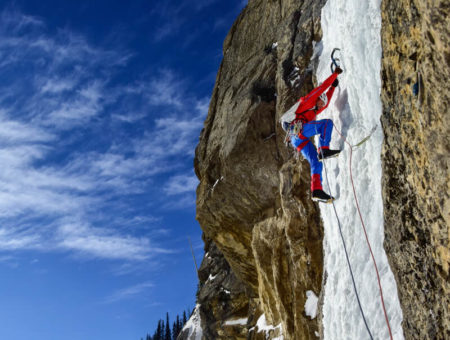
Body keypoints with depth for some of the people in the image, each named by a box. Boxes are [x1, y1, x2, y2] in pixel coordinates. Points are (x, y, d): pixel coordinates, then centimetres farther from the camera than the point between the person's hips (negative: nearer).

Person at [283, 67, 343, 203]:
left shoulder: (313, 110, 39)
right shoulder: (306, 101, 16)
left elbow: (326, 102, 51)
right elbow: (322, 87, 12)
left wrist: (333, 86, 51)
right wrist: (335, 74, 19)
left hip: (297, 139, 9)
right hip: (298, 129, -9)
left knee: (316, 163, -3)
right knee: (328, 122, -14)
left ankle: (316, 190, -14)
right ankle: (324, 150, -26)